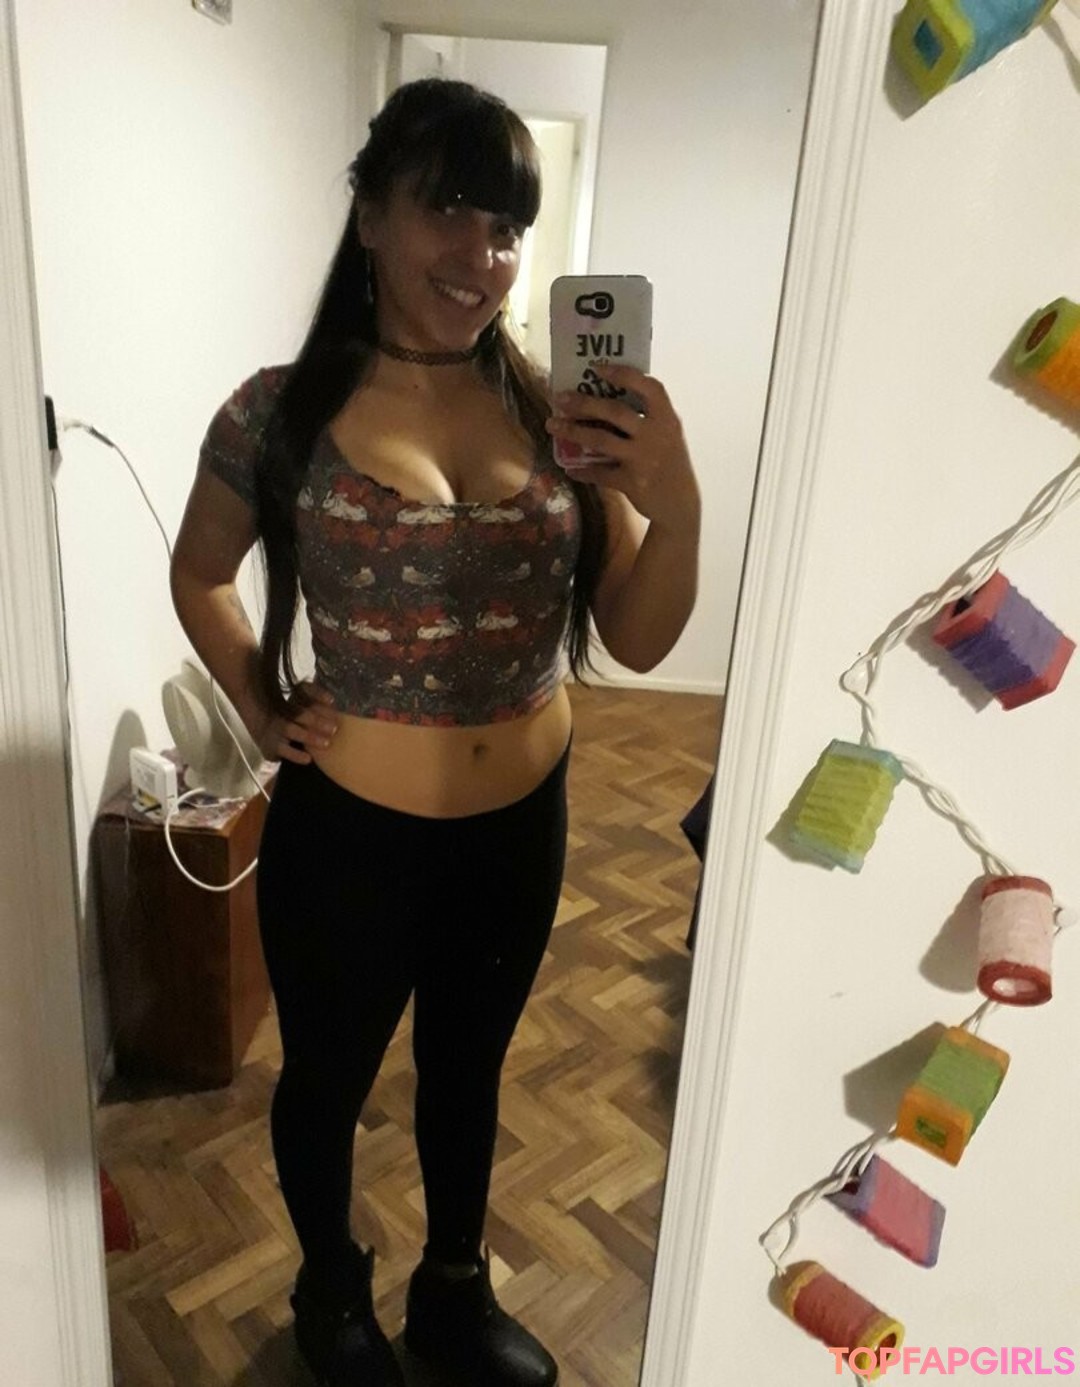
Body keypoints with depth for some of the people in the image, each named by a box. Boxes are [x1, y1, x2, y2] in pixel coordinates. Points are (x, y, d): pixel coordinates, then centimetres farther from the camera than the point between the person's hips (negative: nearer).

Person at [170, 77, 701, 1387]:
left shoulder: (559, 413, -7)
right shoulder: (284, 412, -12)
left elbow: (639, 640, -9)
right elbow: (199, 574, 6)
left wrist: (676, 499, -25)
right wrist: (260, 712, -5)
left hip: (522, 826, 3)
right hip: (349, 832, -2)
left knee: (468, 1069, 25)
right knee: (328, 1080, 21)